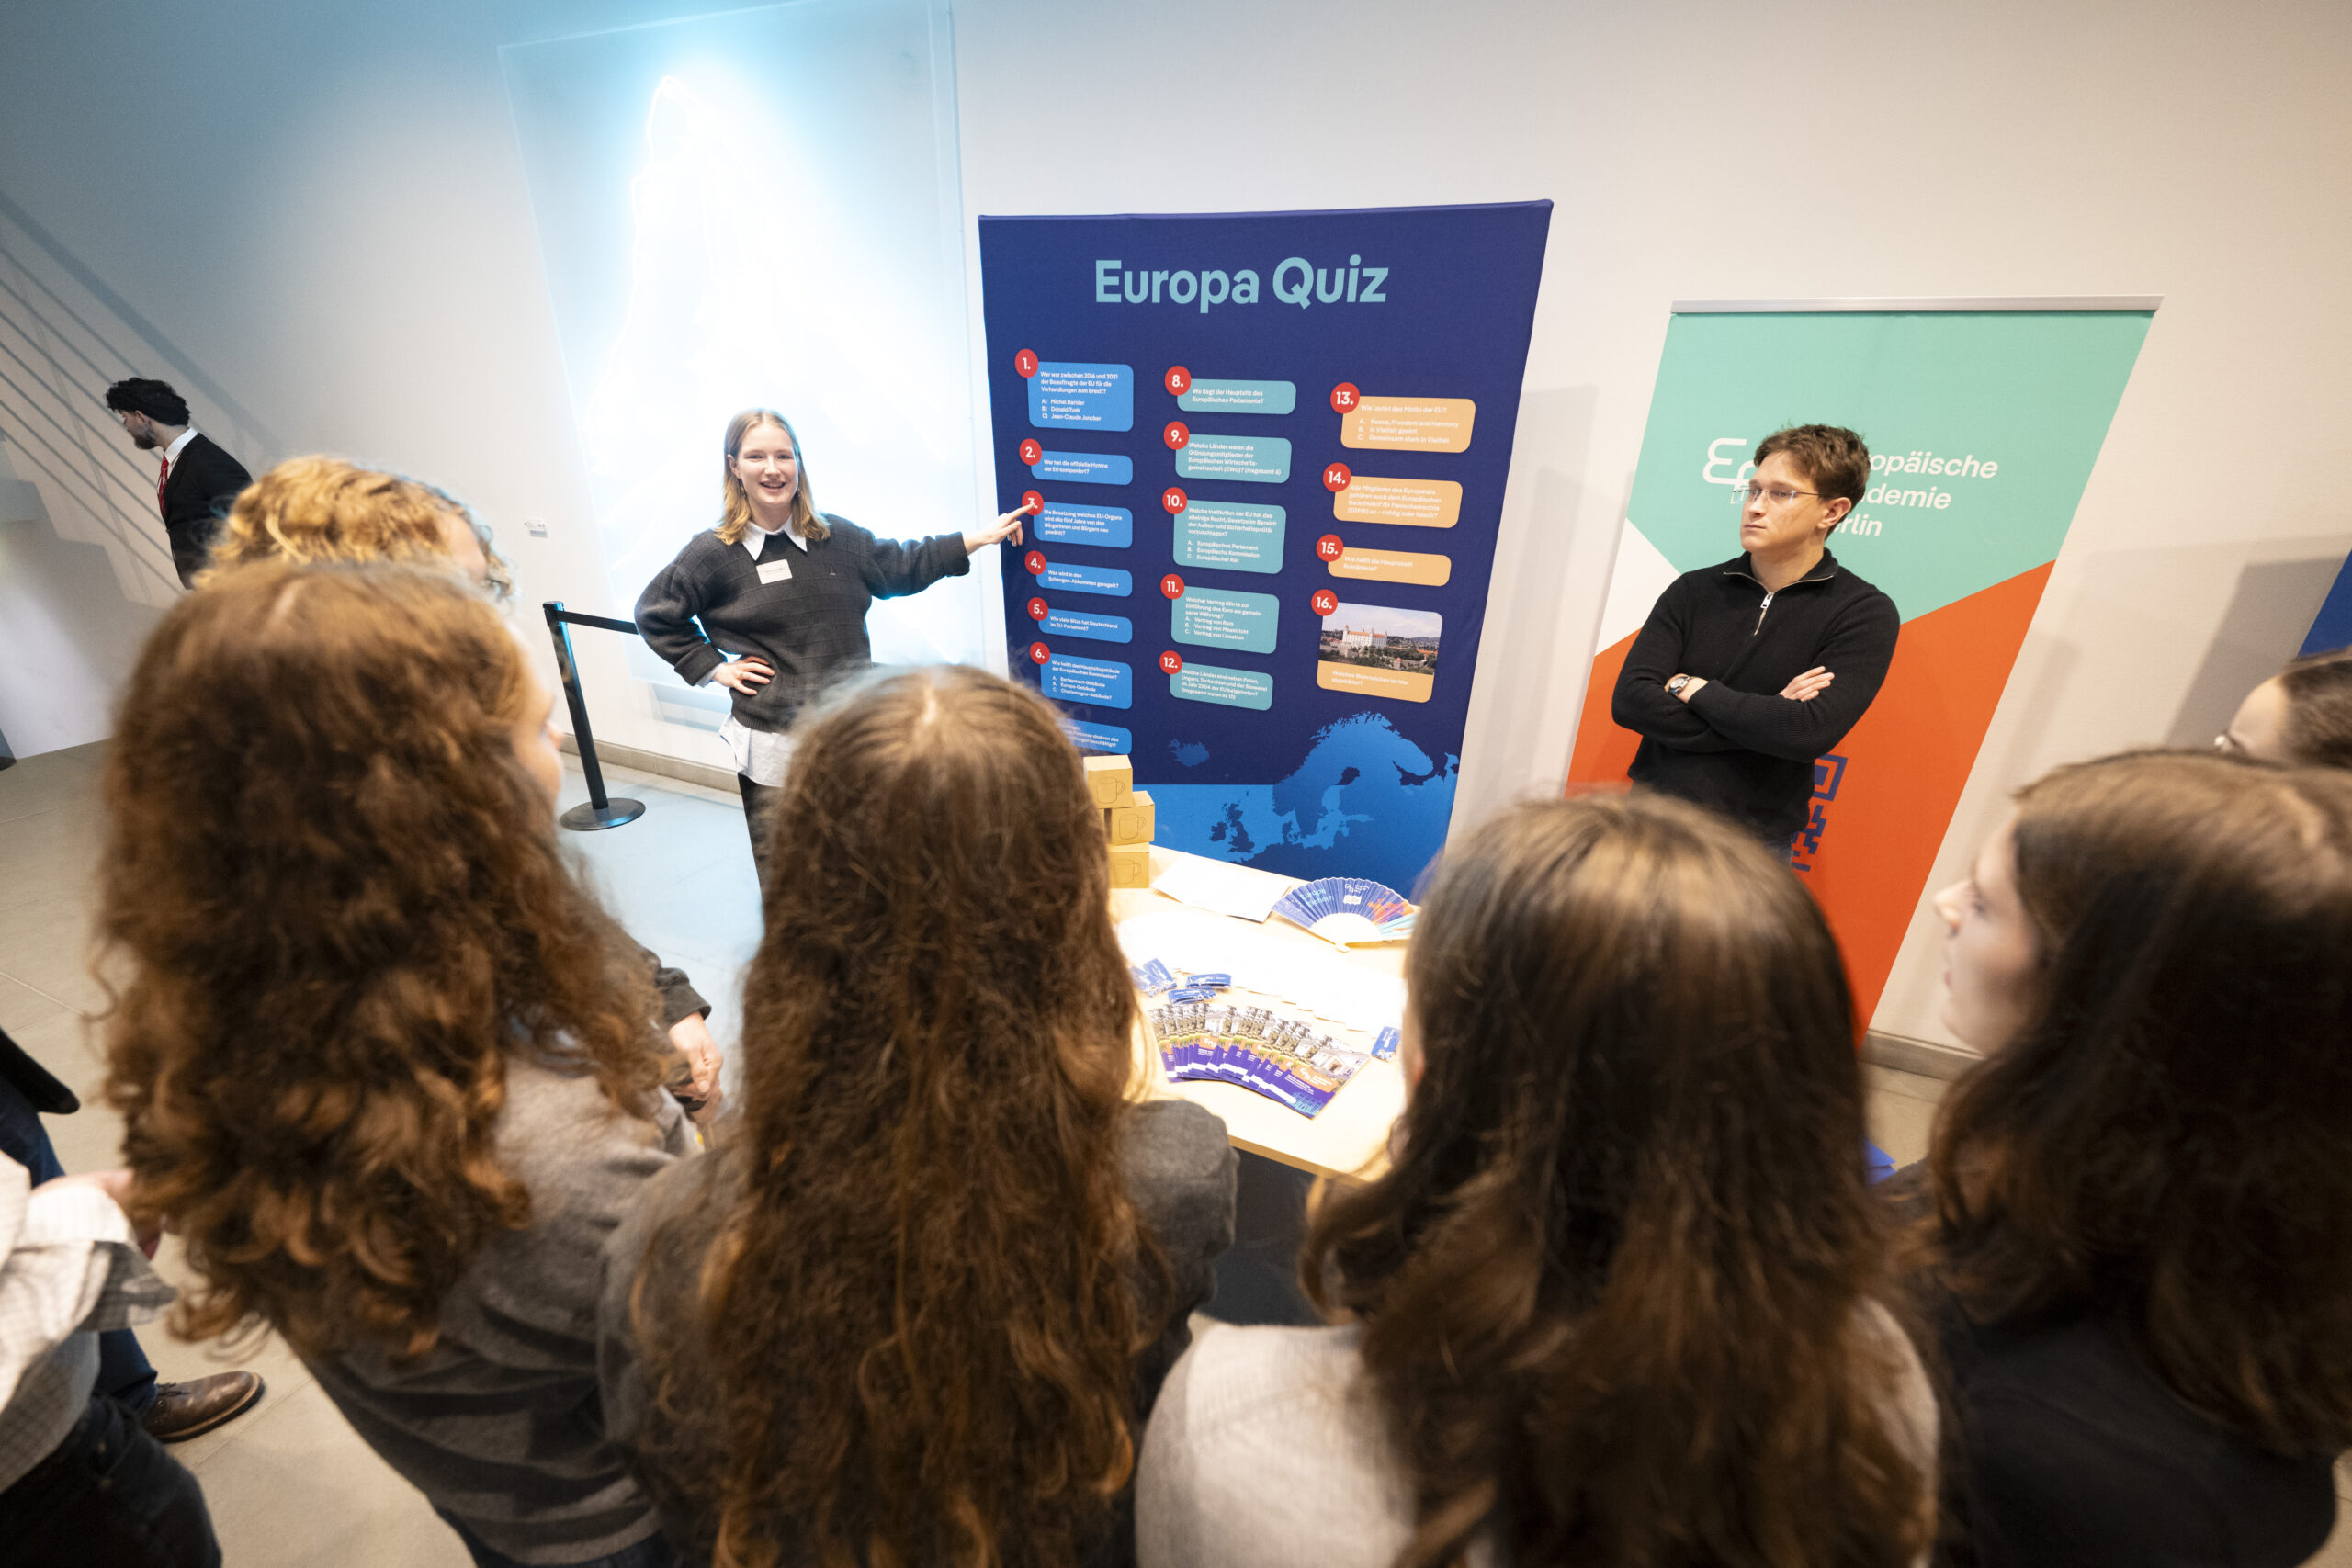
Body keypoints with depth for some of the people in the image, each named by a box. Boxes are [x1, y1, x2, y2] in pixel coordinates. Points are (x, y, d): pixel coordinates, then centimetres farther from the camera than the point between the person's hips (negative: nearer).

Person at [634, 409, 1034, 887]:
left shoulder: (837, 537, 4)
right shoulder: (712, 554, -4)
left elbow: (901, 566, 17)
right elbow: (654, 615, 9)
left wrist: (980, 537, 15)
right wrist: (714, 667, -1)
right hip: (771, 746, -3)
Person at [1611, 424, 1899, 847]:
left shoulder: (1865, 615, -2)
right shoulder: (1694, 590, 4)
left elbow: (1812, 732, -18)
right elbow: (1630, 700, -10)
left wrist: (1692, 688, -10)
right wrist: (1762, 719, -14)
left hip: (1754, 843, -2)